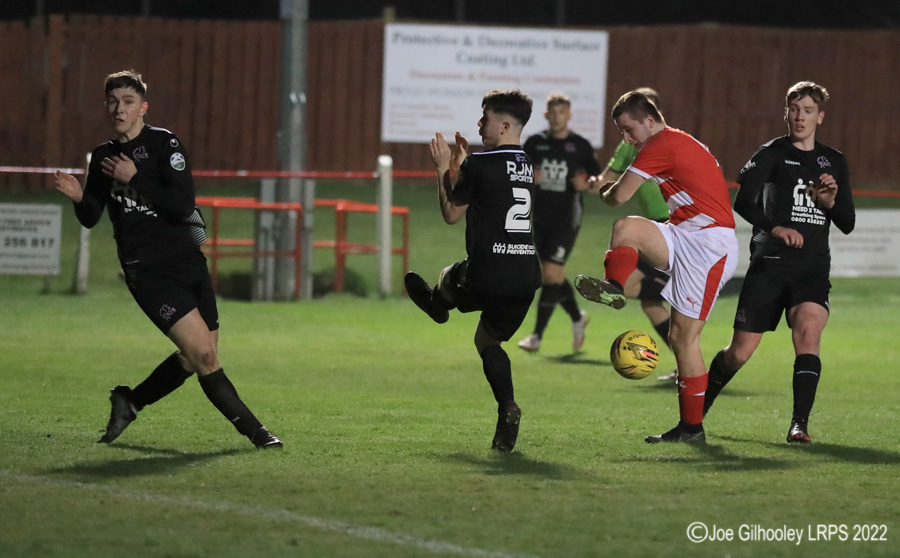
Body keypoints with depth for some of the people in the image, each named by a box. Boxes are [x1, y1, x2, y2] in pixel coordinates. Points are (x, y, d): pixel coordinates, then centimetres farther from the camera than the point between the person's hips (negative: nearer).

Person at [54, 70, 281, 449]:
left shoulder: (164, 144, -3)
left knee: (198, 359, 4)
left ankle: (130, 402, 25)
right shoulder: (103, 157, 9)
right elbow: (91, 218, 14)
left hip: (187, 260, 1)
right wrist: (79, 198, -7)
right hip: (146, 270, -1)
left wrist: (134, 179, -17)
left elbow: (183, 205, -14)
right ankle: (252, 430, -8)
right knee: (201, 352, -16)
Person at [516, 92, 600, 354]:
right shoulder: (535, 143, 5)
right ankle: (578, 318, 35)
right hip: (540, 217, 4)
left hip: (567, 218, -4)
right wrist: (528, 177, -11)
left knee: (552, 273, -13)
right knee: (554, 276, 9)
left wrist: (586, 184, -14)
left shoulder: (580, 145, -2)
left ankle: (537, 335, -8)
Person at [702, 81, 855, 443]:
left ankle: (799, 423, -24)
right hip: (770, 264, -2)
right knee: (740, 351, 1)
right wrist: (774, 227, -26)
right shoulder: (773, 153, 2)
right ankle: (698, 409, 26)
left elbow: (847, 224, 14)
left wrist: (830, 202, -7)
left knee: (809, 329, -25)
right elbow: (743, 201, -10)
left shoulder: (834, 162, 14)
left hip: (814, 268, 2)